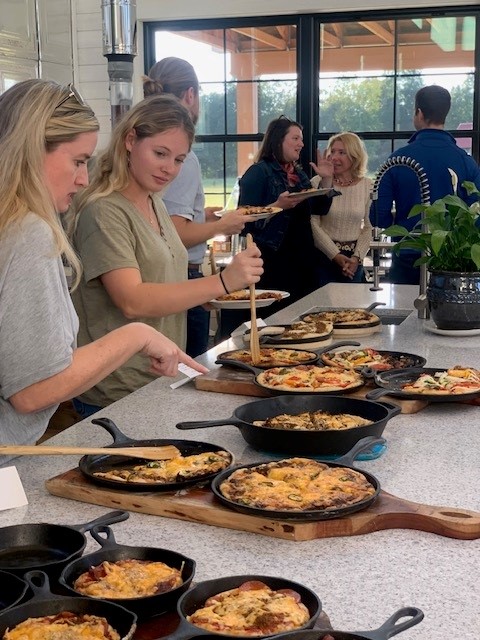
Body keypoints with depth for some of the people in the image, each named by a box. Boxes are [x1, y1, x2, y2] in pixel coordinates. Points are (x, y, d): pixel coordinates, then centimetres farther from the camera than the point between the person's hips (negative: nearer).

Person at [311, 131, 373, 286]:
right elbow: (314, 225, -8)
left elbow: (369, 227, 2)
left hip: (353, 261, 2)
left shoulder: (367, 186, 2)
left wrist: (357, 257, -10)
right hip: (324, 258, -2)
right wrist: (336, 256, -13)